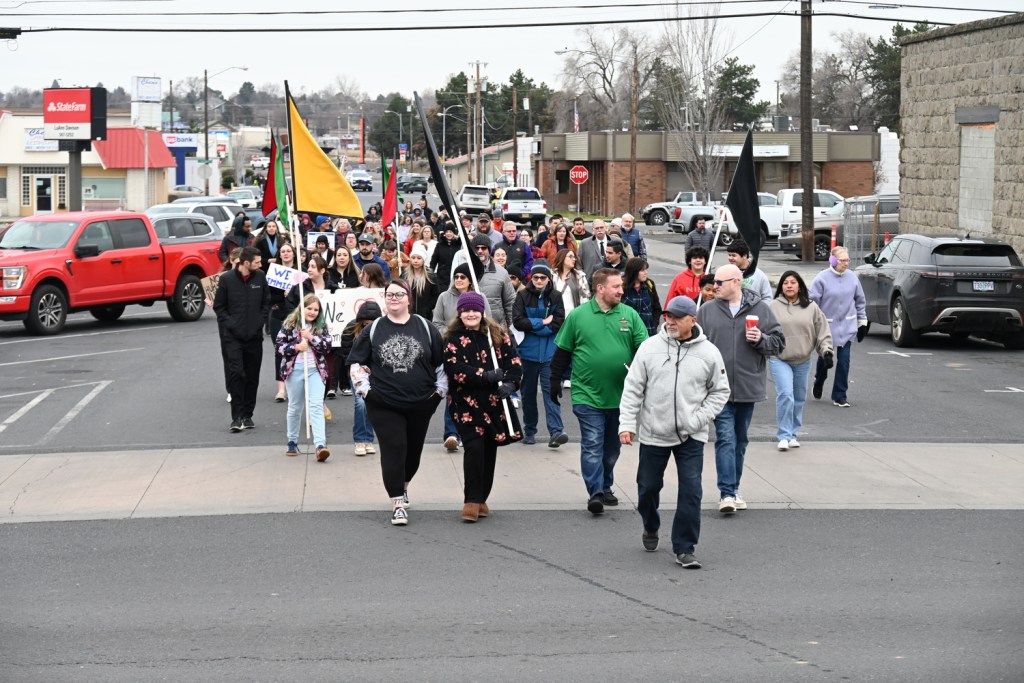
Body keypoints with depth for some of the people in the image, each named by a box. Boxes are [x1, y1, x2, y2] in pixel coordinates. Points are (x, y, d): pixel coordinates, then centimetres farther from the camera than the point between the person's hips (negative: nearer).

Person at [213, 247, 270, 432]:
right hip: (232, 337, -3)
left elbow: (266, 303, 13)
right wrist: (229, 324, -9)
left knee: (252, 377, 7)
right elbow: (218, 306, 2)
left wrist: (260, 322, 2)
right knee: (235, 373, -12)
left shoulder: (260, 277, 3)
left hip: (254, 336, 4)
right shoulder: (227, 279, -5)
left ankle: (247, 415, 16)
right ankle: (237, 417, -10)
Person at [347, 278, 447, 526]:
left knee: (413, 450, 12)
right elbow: (356, 363, 8)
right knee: (393, 449, -10)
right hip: (383, 404, -2)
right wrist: (364, 389, -1)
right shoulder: (373, 330, 2)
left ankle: (403, 484, 41)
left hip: (420, 403, 2)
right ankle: (398, 503, -6)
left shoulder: (425, 328, 2)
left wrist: (440, 389, 4)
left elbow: (443, 362, 9)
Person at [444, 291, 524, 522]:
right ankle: (472, 501, -11)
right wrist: (486, 376, -20)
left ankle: (481, 499, 21)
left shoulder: (498, 335, 7)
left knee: (489, 450, 9)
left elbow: (514, 362, 6)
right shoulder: (453, 340, -3)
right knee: (474, 448, -16)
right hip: (466, 402, -4)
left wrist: (510, 383, -13)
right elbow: (455, 370, -14)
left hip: (495, 402, 4)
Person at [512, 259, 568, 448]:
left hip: (550, 352, -1)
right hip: (529, 351, 1)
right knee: (528, 391, 10)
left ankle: (555, 431, -18)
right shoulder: (523, 296, -1)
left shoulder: (555, 297, 1)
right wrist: (543, 323, -12)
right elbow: (517, 321, -9)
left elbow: (559, 323, -7)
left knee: (551, 390, -10)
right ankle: (529, 431, 22)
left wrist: (532, 326, -11)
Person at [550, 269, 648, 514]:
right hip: (588, 395, -3)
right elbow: (562, 351, 5)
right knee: (592, 445, -9)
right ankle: (595, 492, -10)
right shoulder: (577, 316, -2)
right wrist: (555, 381, 6)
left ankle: (606, 487, 30)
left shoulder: (629, 315, 3)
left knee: (611, 447, 15)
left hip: (620, 395, 3)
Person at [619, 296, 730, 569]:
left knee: (691, 491, -7)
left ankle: (684, 548, 3)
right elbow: (633, 389, -1)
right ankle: (651, 528, 42)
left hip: (691, 436, -1)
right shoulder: (650, 347, -3)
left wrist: (700, 418, -7)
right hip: (653, 433, 1)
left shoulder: (709, 353, -3)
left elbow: (720, 392, 6)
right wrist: (627, 424, -8)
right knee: (648, 486, 13)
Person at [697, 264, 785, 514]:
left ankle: (733, 490, 24)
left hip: (748, 388, 2)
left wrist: (761, 340, -14)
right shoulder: (707, 311, 3)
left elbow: (779, 342, 6)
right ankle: (727, 493, -14)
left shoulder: (760, 309, 3)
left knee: (740, 441, 13)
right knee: (725, 439, -11)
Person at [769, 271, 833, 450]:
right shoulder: (773, 307, -2)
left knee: (799, 398, 11)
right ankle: (784, 436, -10)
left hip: (803, 361, 3)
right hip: (779, 359, -3)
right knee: (785, 395, -16)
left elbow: (822, 331, 7)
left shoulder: (811, 307, 4)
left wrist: (827, 350, -3)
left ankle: (792, 434, 25)